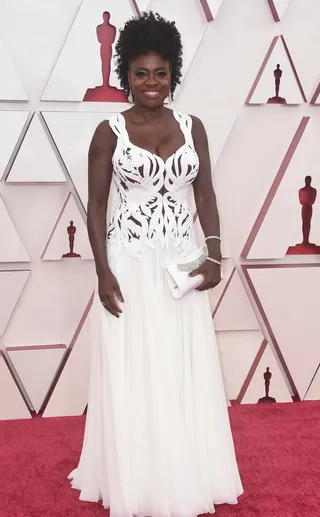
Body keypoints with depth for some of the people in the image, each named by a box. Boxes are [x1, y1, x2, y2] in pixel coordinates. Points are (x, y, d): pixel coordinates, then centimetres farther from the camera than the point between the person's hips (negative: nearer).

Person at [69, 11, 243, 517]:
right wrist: (103, 271, -12)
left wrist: (215, 255, -5)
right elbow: (96, 205, -3)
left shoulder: (192, 127, 6)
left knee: (186, 372, 9)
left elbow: (205, 196, 7)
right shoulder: (110, 131, -2)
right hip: (129, 264, -3)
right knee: (131, 374, 3)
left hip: (181, 262, 3)